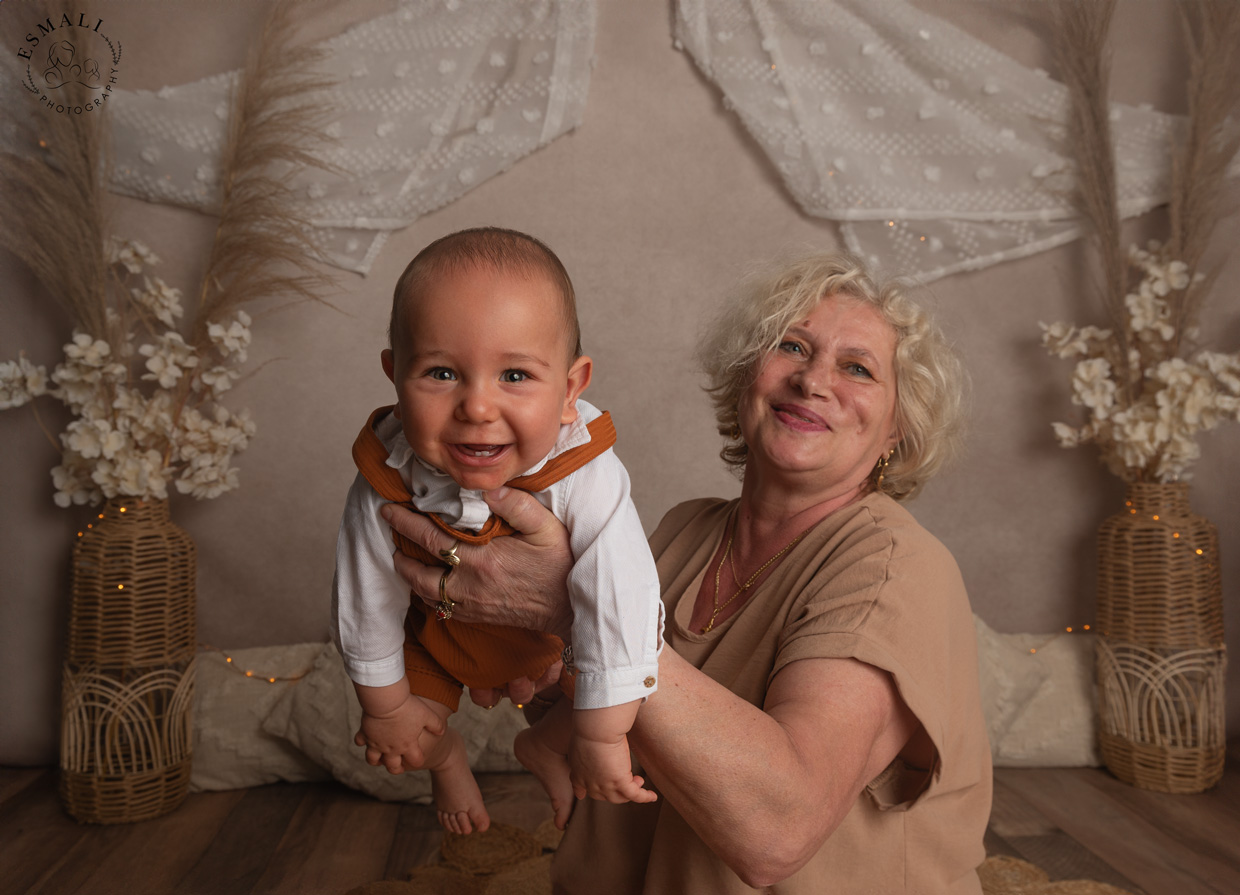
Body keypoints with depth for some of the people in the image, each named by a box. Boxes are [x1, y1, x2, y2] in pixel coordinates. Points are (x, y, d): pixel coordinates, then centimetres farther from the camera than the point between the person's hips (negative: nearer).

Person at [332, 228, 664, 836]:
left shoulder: (586, 478, -42)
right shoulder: (386, 485, -36)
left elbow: (622, 602, -37)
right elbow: (365, 604, -18)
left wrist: (601, 737, -31)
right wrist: (385, 707, -4)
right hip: (442, 621, 1)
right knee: (405, 745, 3)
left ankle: (543, 746, 32)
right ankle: (448, 760, 42)